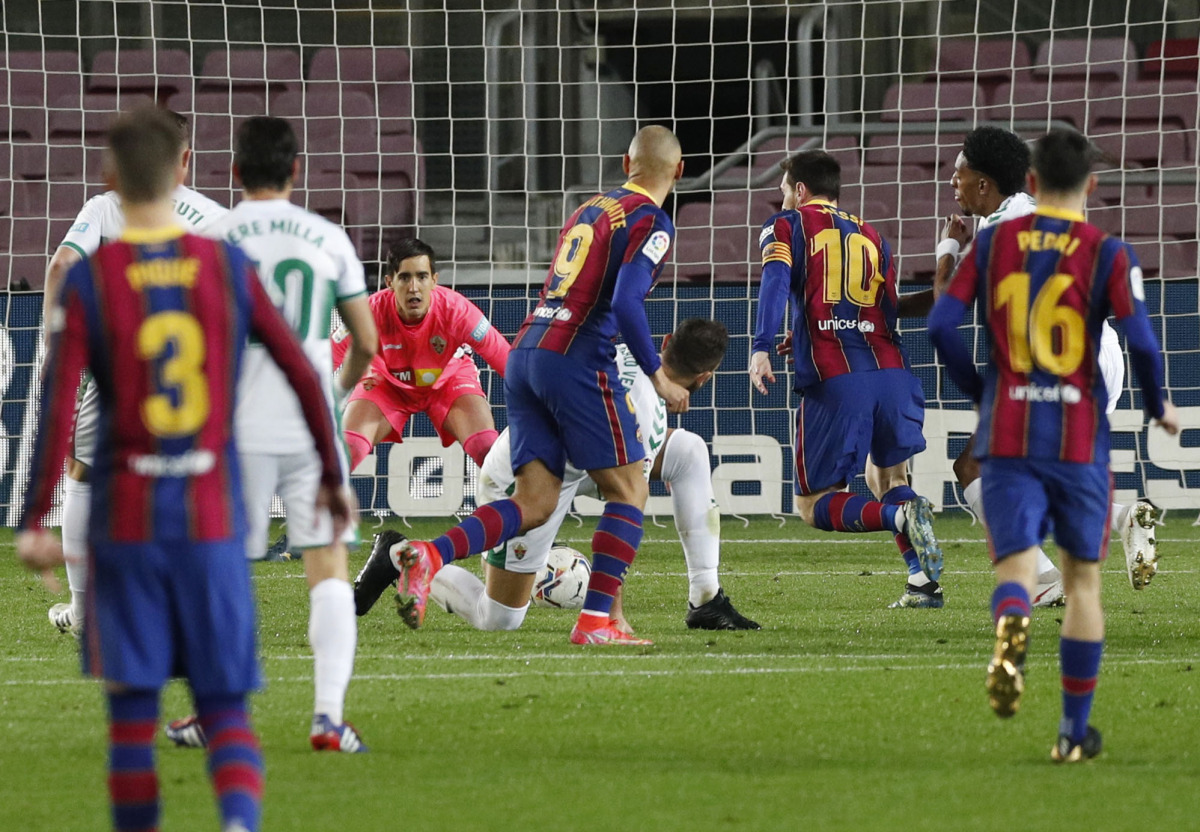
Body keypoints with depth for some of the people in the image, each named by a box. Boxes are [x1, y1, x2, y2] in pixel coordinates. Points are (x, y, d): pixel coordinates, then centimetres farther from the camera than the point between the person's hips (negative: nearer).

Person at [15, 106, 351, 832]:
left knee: (133, 709, 9)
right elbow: (305, 376, 2)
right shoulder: (229, 268, 0)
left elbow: (58, 407, -12)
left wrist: (34, 521, -9)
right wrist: (334, 478, 15)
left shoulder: (91, 281, -5)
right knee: (227, 710, 3)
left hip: (126, 520, -1)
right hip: (215, 520, 1)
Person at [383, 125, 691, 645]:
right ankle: (596, 620, -4)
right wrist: (657, 376, -9)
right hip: (577, 361, -7)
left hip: (526, 351, 7)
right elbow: (625, 303, -17)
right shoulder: (651, 222, -4)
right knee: (629, 490, 4)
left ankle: (430, 555, -17)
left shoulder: (589, 208, 21)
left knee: (535, 503, 3)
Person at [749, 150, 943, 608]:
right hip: (891, 370, 5)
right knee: (885, 474, 24)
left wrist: (762, 348, -18)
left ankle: (899, 515, -26)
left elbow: (776, 281, -8)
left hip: (834, 380, -5)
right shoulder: (871, 237, 25)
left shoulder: (787, 226, 12)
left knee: (814, 505, 2)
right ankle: (923, 580, 4)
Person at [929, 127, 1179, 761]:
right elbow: (1140, 341, -12)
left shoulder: (993, 244, 4)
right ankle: (1074, 732, 16)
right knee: (1082, 578, 13)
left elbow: (942, 325, -1)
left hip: (1005, 437, 1)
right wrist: (1159, 408, 6)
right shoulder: (1107, 255, -3)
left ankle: (1011, 625, -43)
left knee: (1015, 565, -5)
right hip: (1080, 436, -1)